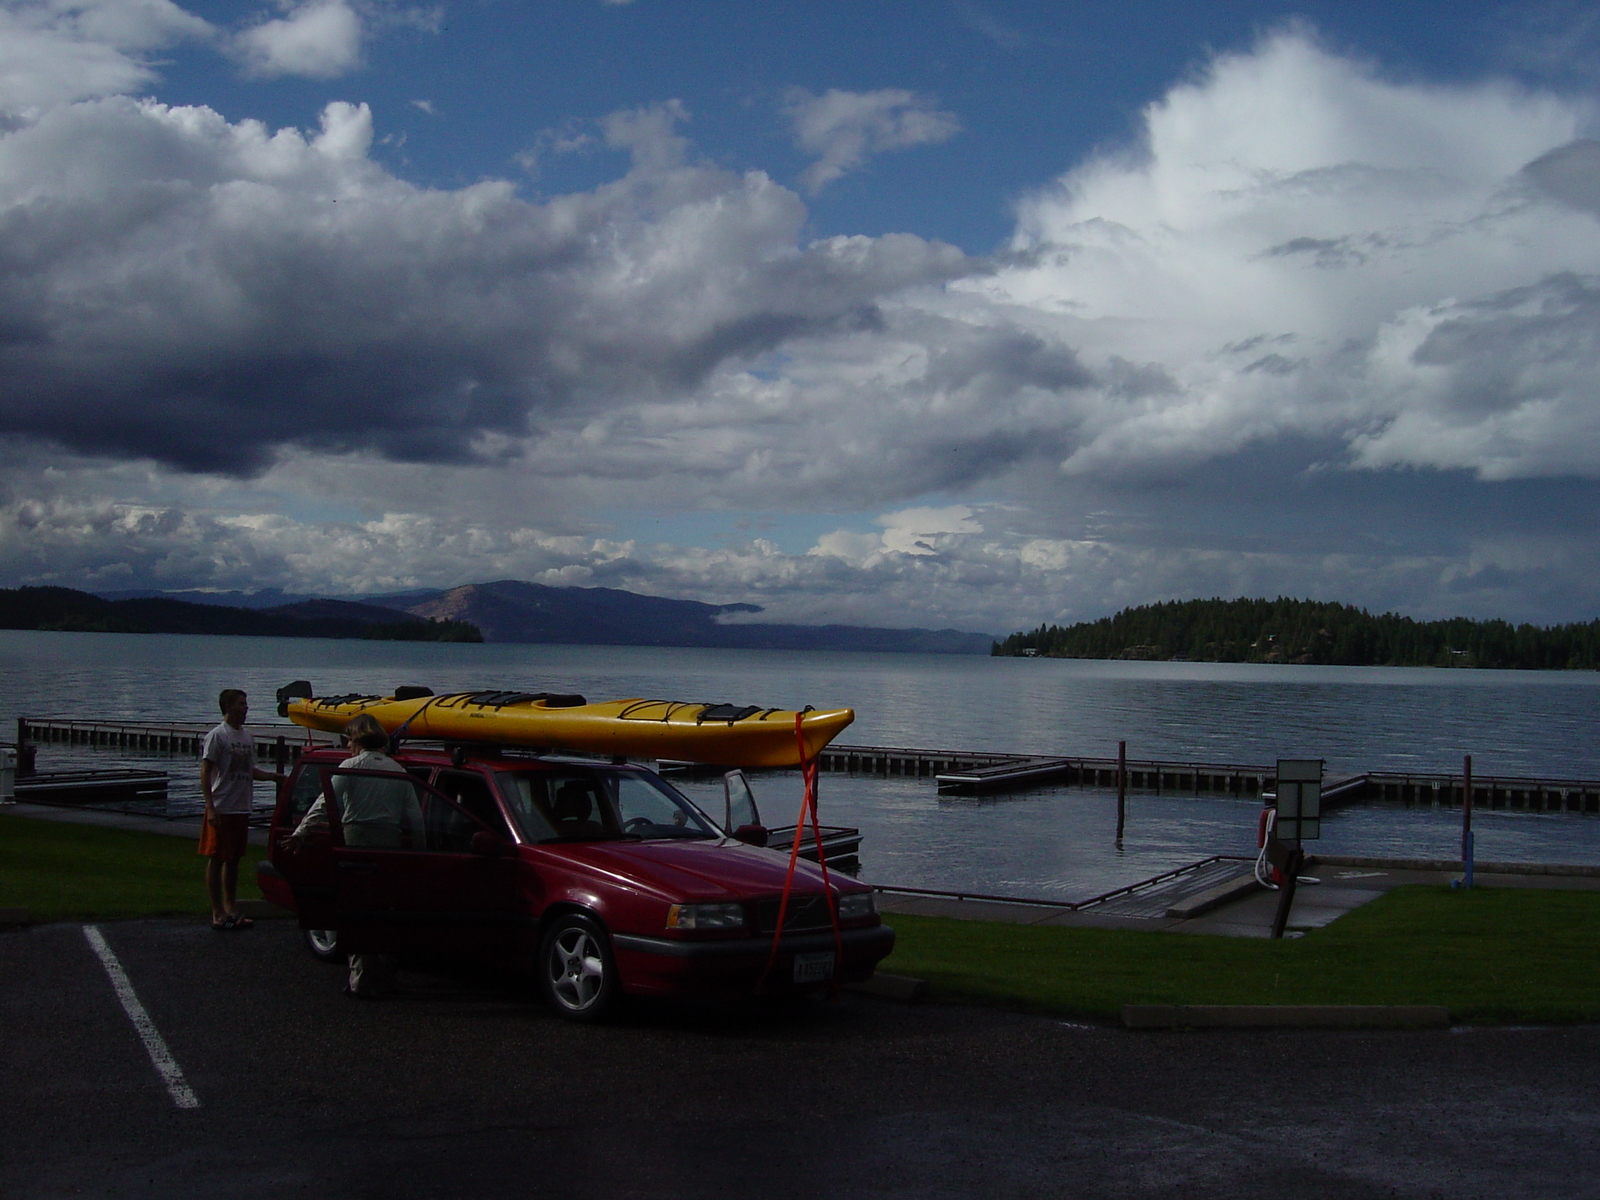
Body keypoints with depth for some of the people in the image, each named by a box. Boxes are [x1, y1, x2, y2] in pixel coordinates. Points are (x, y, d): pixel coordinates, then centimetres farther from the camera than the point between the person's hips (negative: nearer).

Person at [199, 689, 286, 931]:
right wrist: (210, 807, -19)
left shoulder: (247, 737, 14)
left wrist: (273, 776, 9)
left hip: (242, 809, 8)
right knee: (216, 859, -1)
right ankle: (218, 914, 3)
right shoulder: (217, 736, -9)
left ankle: (231, 910, 19)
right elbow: (205, 772, -13)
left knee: (234, 859, 12)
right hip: (222, 809, -8)